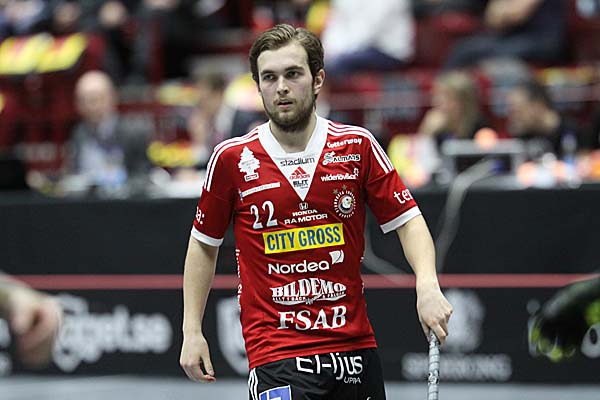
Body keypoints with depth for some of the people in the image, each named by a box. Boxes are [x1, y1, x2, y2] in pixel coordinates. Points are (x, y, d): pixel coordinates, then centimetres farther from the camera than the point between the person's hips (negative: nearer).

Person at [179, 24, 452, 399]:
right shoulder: (232, 158, -1)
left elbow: (408, 220, 5)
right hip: (275, 351, -3)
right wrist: (192, 331, 7)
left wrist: (428, 285, -13)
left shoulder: (357, 146, 1)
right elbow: (204, 244, 11)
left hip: (354, 345, 3)